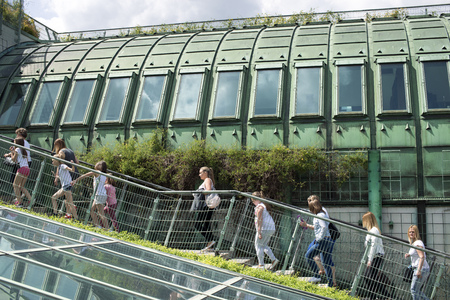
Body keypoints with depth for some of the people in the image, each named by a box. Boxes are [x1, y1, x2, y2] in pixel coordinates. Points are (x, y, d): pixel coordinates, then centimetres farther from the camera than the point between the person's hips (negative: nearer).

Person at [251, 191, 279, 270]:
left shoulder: (259, 207, -10)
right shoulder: (264, 205, 19)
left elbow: (260, 220, -17)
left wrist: (259, 232, -18)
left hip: (264, 228, -9)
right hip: (271, 228, 9)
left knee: (258, 245, 2)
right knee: (264, 245, 20)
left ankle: (261, 264, 3)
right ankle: (274, 259, 9)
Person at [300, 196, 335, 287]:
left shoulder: (320, 216, -11)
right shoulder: (321, 215, 19)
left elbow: (324, 227, -24)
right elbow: (317, 228, 29)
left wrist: (319, 238, -19)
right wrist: (306, 225, 29)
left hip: (323, 240, -10)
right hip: (328, 241, 10)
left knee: (308, 256, 1)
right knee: (327, 263, 9)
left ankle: (318, 273, 0)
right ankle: (331, 284, 10)